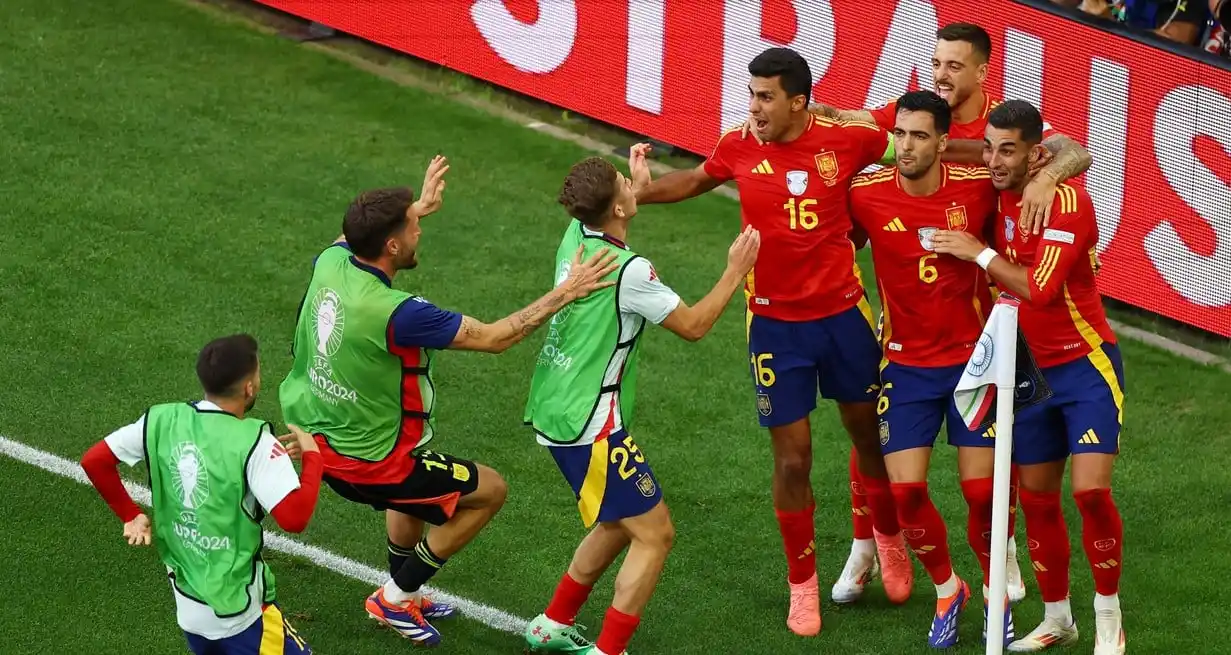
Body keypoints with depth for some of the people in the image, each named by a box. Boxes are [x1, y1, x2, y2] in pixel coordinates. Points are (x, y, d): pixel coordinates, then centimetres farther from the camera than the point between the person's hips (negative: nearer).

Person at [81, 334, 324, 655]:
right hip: (238, 611, -7)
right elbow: (294, 517, -28)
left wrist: (130, 514, 13)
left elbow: (94, 461, 3)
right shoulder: (253, 442, -22)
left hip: (186, 601, 7)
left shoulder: (162, 420, -4)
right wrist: (312, 456, -12)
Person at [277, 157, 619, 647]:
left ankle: (403, 597, 48)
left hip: (314, 437, 8)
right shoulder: (397, 314, -34)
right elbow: (495, 338, -24)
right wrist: (565, 293, -17)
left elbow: (356, 236, 17)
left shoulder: (330, 263, -12)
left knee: (416, 478, 36)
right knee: (490, 491, 12)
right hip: (368, 464, -8)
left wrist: (418, 206, 28)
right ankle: (395, 597, 21)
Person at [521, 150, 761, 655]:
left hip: (554, 411, 9)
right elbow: (693, 325, -9)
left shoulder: (576, 236, 2)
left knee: (619, 524, 23)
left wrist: (637, 186, 39)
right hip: (590, 425, -9)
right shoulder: (629, 271, -22)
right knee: (654, 535, -3)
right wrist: (735, 272, 1)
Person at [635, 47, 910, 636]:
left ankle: (888, 539, 43)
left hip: (843, 314, 0)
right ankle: (802, 585, 18)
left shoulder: (846, 140, -11)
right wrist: (632, 194, 5)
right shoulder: (740, 149, -6)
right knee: (792, 458, 2)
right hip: (775, 324, 0)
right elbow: (694, 181, 16)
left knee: (870, 435, 15)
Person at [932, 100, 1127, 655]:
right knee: (1037, 499, 8)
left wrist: (979, 254, -19)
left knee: (1091, 490, -15)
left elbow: (1039, 289, -27)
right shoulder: (999, 198, 1)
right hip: (1031, 369, 6)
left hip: (1085, 365, -6)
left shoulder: (1068, 203, -19)